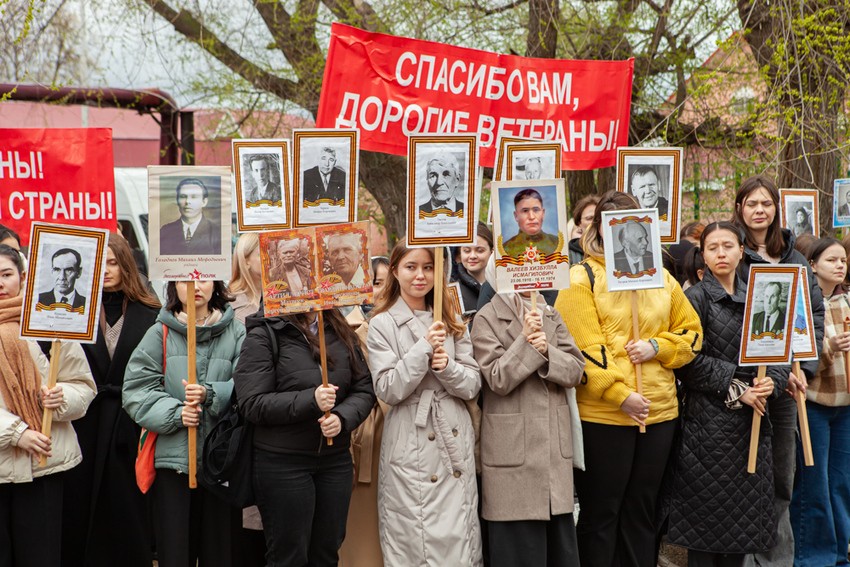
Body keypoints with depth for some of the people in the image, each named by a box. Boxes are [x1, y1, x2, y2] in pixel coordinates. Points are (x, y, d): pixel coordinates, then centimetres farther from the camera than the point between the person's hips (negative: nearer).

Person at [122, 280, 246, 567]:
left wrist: (211, 395, -22)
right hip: (172, 456, 0)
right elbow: (136, 390, -2)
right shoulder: (160, 333, 4)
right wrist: (175, 412, -15)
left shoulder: (236, 332, 5)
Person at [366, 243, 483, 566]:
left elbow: (473, 385, 7)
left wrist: (447, 367, -13)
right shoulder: (382, 324, -2)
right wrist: (423, 348, -18)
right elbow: (387, 391, -10)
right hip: (410, 447, -3)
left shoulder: (452, 321, 10)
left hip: (456, 442, 4)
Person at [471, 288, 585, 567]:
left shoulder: (551, 315, 12)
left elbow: (575, 370, 3)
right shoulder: (487, 319, -4)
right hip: (513, 445, -5)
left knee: (561, 538, 11)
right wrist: (526, 341, -19)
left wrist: (547, 351, -14)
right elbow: (498, 380, -12)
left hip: (556, 441, 5)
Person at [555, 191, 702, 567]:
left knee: (641, 511, 15)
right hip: (602, 414, -5)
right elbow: (583, 346, -12)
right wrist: (619, 395, -19)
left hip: (659, 410, 5)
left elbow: (691, 331, 13)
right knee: (601, 512, 6)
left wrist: (656, 346, -7)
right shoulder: (581, 279, -4)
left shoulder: (660, 277, 12)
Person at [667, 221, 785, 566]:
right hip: (709, 420, -5)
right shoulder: (695, 298, -3)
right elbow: (690, 361, -11)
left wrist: (772, 382, -9)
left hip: (753, 419, 5)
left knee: (746, 509, 8)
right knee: (708, 510, -1)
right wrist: (736, 389, -13)